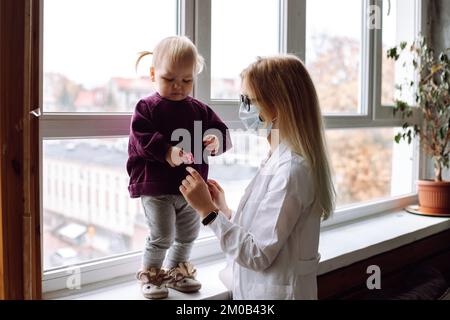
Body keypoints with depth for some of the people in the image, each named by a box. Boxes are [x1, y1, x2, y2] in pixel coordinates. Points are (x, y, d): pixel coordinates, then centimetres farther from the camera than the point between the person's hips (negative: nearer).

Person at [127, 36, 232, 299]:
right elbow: (143, 140, -17)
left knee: (188, 236, 17)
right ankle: (150, 274, 20)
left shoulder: (200, 110, 7)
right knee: (162, 237, -3)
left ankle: (175, 271, 37)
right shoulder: (147, 108, -6)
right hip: (156, 188, -5)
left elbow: (221, 130, 6)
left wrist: (216, 142, -17)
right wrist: (167, 152, -32)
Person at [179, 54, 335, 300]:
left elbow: (258, 256, -23)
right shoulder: (279, 160, 4)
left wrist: (208, 211, -21)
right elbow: (260, 235, 6)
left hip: (274, 292, -8)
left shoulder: (289, 169, -24)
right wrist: (223, 210, 8)